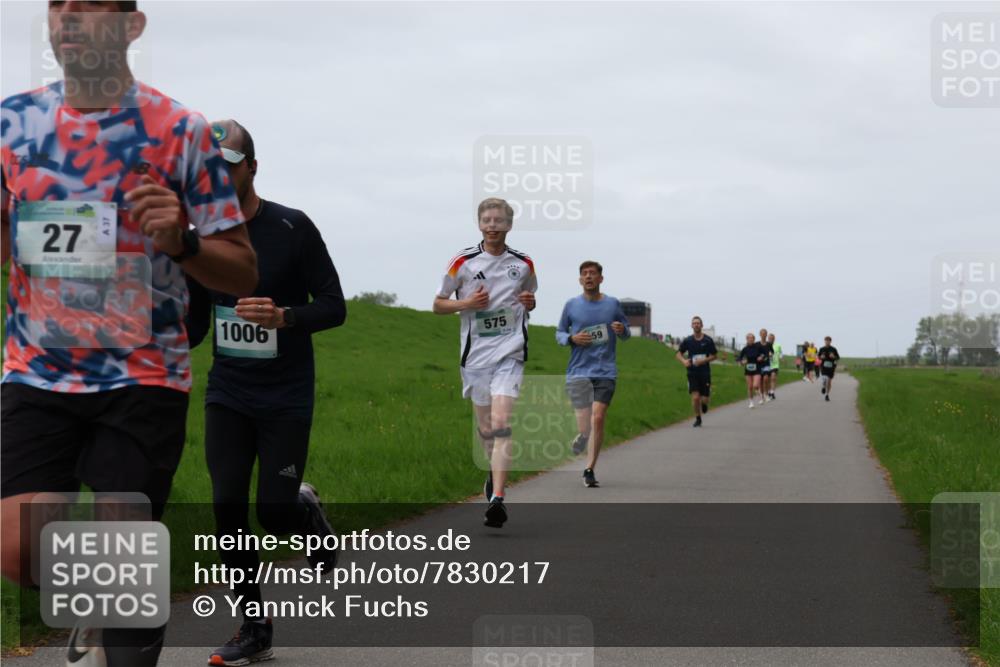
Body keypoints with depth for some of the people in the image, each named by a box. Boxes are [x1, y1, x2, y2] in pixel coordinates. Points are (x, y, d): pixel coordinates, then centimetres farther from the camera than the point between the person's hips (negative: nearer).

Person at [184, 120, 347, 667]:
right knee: (227, 508, -5)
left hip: (286, 396, -3)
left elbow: (335, 307, -8)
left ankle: (309, 511, 31)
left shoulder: (292, 228, -10)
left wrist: (284, 317, -26)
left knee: (274, 513, -8)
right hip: (227, 392, 4)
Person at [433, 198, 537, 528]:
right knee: (485, 427, 10)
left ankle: (497, 499, -23)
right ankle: (496, 471, 42)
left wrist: (529, 303, -1)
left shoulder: (523, 264, 6)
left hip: (509, 353, -1)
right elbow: (438, 304, 8)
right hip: (475, 353, 1)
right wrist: (467, 303, -10)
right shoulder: (463, 262, 2)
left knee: (501, 423, -17)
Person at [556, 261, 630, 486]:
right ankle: (581, 436, 32)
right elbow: (559, 333, 14)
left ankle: (590, 469, -8)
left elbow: (625, 335, 16)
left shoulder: (613, 304, 7)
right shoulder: (571, 305, 6)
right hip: (578, 372, 0)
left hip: (605, 372, 0)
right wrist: (572, 338, -8)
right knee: (585, 428, -6)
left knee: (598, 419, -16)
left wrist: (622, 330, -8)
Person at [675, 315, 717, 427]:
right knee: (695, 397, -11)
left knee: (704, 399, -1)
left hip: (705, 373, 0)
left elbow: (715, 355, 3)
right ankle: (698, 418, 10)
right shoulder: (687, 341, 0)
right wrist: (684, 361, -13)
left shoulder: (708, 340, -3)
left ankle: (704, 404, 37)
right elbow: (678, 353, 9)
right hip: (692, 373, 0)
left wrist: (704, 360, -14)